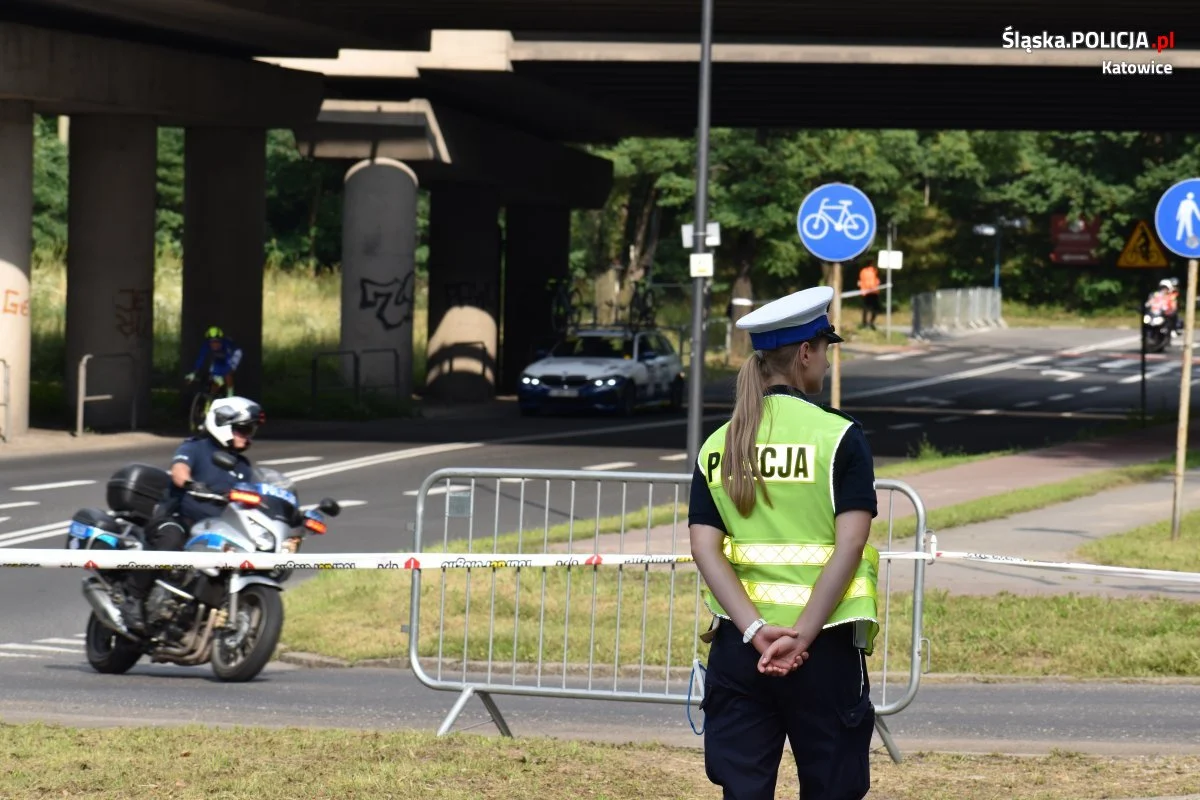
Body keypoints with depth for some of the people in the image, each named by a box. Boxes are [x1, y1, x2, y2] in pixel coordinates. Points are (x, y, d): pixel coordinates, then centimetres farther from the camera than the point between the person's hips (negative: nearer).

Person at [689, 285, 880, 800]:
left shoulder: (719, 445, 7)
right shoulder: (839, 437, -5)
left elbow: (705, 548, -3)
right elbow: (848, 546, -14)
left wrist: (758, 633, -11)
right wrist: (801, 637, -16)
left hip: (740, 644, 4)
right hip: (824, 644, -4)